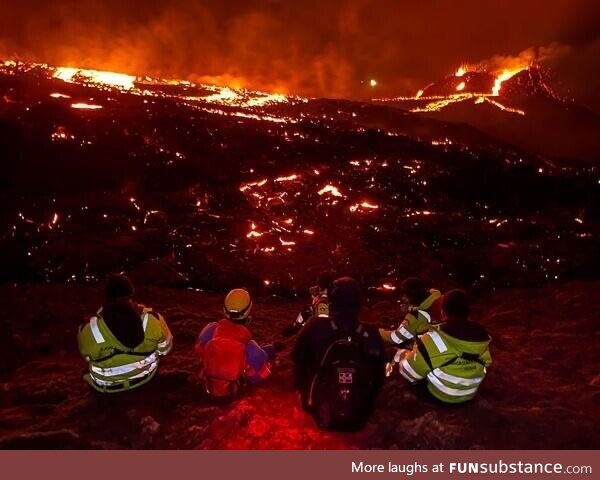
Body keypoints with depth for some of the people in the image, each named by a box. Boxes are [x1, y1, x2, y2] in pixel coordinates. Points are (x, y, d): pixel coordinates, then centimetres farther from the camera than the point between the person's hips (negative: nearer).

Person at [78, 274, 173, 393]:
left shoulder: (90, 331, -28)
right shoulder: (152, 319, -25)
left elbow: (87, 355, -5)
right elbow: (165, 347, -6)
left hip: (107, 386, 0)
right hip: (145, 376, 1)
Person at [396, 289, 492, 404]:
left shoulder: (435, 338, -29)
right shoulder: (481, 335, -13)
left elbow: (408, 371, -20)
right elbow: (486, 363, 7)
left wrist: (407, 356, 2)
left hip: (440, 394, -5)